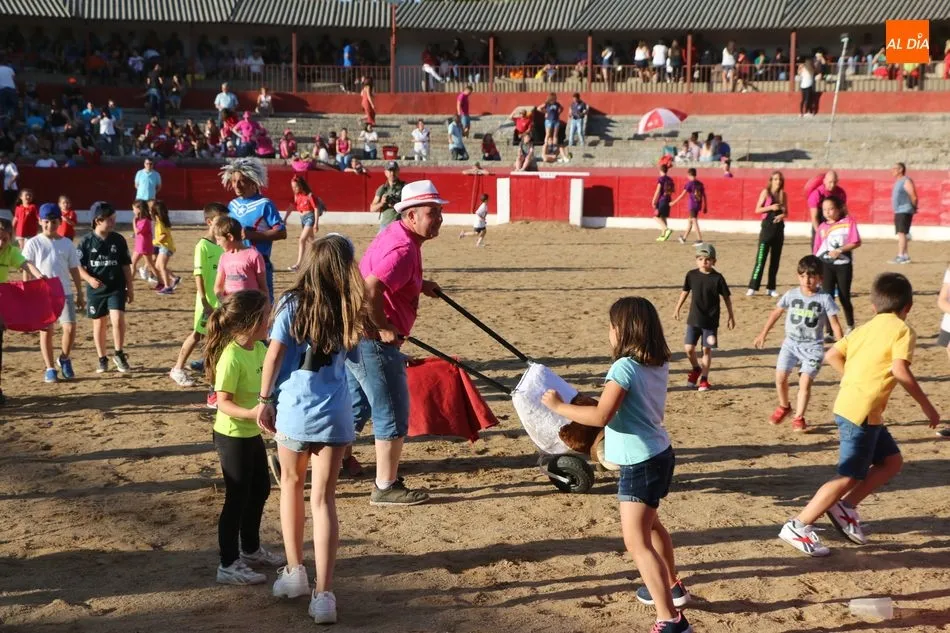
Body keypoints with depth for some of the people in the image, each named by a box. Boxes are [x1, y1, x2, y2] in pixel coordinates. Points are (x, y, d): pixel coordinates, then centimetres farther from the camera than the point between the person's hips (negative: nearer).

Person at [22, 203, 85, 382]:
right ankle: (50, 368, 14)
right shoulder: (33, 243, 0)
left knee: (70, 328, -9)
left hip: (65, 293, 1)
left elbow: (74, 270, 9)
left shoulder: (67, 243, 6)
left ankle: (64, 359, 16)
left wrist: (79, 295, 8)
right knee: (46, 331, 3)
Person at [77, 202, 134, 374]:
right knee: (99, 324, 9)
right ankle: (102, 359, 22)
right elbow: (78, 265, -2)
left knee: (118, 319, -17)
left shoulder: (118, 239, 0)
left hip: (116, 288, 0)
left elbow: (126, 265, 6)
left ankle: (119, 354, 1)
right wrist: (89, 279, -20)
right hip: (95, 289, 0)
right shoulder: (86, 241, -5)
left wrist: (130, 288, 6)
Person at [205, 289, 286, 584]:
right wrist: (250, 413, -39)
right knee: (237, 498, 0)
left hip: (253, 434, 9)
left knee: (260, 490, 20)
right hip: (232, 436, -9)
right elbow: (223, 403, -26)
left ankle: (250, 549, 39)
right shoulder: (231, 357, -24)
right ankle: (228, 565, 12)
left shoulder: (260, 349, 2)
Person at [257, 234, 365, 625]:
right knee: (324, 498, 4)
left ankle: (295, 572, 27)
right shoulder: (350, 310, 1)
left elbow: (273, 356, -6)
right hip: (334, 413, 1)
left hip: (294, 409, -1)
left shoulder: (293, 303, -7)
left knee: (291, 485, 21)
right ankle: (323, 594, -1)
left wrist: (265, 400, 3)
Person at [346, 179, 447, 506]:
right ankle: (386, 487, 10)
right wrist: (383, 327, -22)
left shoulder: (397, 235, 11)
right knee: (393, 412, 1)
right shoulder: (403, 248, -21)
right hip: (373, 340, -10)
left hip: (356, 335, 10)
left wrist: (420, 284, 18)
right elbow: (370, 288, -34)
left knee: (357, 406, 22)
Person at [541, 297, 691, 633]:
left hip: (640, 464, -10)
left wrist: (558, 406, -16)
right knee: (649, 523, 29)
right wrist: (602, 399, 14)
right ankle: (671, 586, 45)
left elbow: (601, 417, -26)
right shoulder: (659, 365, 5)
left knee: (637, 543, -10)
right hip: (659, 455, 10)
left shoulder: (624, 367, -21)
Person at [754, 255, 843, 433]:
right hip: (791, 343, 3)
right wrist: (763, 334, 16)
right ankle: (784, 407, 23)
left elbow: (835, 324, -6)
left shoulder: (825, 299, -8)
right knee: (780, 377, -4)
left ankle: (798, 418, -1)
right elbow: (776, 313, 12)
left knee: (805, 382, -11)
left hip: (813, 347, -3)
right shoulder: (791, 295, -1)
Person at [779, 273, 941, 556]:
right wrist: (926, 405, -12)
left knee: (892, 461, 19)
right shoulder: (903, 331, -6)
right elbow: (900, 371, -20)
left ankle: (845, 506, 18)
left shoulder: (865, 329, 16)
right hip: (861, 412, -9)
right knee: (850, 477, -4)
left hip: (849, 405, 9)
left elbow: (831, 355, 15)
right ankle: (798, 526, -4)